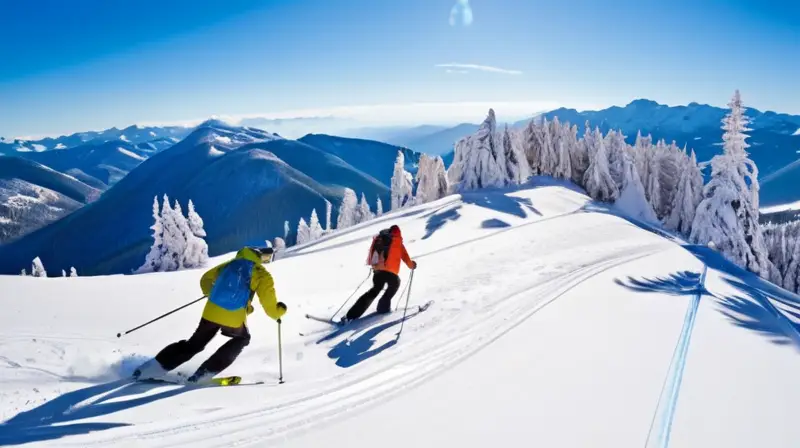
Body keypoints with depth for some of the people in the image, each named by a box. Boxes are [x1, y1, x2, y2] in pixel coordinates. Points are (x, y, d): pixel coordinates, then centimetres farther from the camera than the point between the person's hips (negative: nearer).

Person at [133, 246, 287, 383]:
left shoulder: (231, 264, 14)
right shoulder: (262, 274, 0)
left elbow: (206, 280, 22)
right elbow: (270, 307, -4)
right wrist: (280, 311, 16)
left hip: (211, 313, 4)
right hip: (234, 319, -4)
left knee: (193, 344, 23)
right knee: (242, 339, 26)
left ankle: (155, 366, 12)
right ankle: (206, 372, 15)